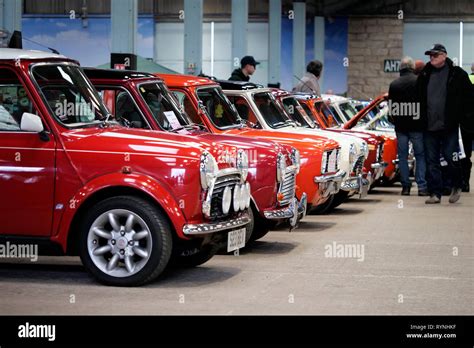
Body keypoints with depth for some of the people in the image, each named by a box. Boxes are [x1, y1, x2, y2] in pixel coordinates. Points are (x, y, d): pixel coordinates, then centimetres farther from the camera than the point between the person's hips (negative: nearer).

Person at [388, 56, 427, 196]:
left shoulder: (394, 84, 4)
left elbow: (391, 106, 9)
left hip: (400, 126, 3)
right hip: (416, 126, -3)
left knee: (402, 156, 8)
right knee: (420, 155, 2)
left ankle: (405, 186, 6)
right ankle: (422, 186, -6)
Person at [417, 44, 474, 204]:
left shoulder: (457, 74, -3)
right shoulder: (425, 74, 9)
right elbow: (419, 97, 17)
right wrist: (420, 118, 11)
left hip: (449, 126, -4)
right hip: (429, 126, 4)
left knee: (451, 157, -1)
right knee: (431, 162, 5)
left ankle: (456, 186, 24)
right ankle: (435, 193, 11)